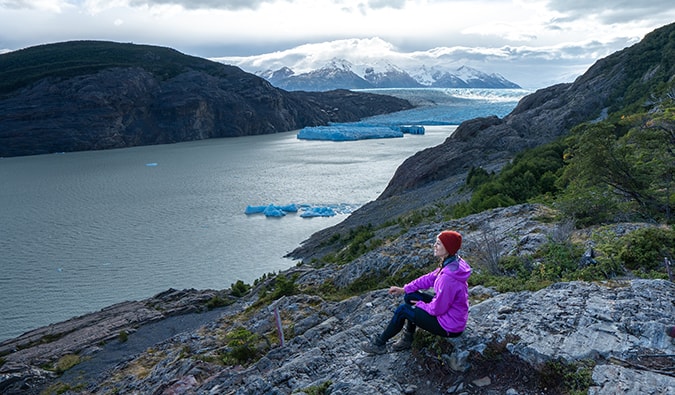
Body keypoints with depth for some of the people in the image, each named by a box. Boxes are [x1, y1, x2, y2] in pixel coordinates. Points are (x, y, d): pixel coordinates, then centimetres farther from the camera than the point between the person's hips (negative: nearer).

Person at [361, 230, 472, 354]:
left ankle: (380, 343, 16)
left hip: (449, 327, -9)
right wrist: (404, 289, 6)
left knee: (403, 310, -3)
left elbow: (437, 308, -26)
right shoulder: (451, 263, -4)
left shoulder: (448, 277, -34)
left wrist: (420, 305, -6)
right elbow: (430, 278, 7)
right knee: (410, 296, 9)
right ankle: (407, 339, 21)